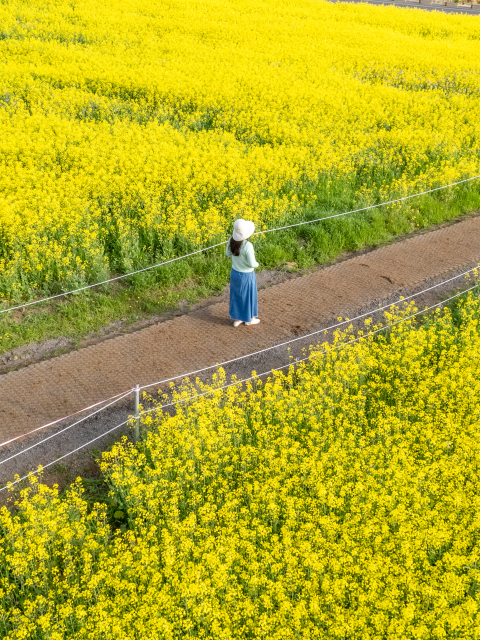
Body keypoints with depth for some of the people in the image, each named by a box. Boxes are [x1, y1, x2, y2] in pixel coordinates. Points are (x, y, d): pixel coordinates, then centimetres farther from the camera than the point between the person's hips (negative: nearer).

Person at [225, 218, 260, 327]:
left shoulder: (231, 240, -13)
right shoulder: (248, 246, -32)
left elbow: (228, 254, 4)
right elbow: (252, 264, -25)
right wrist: (256, 264, -3)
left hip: (234, 273, 6)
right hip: (246, 275, -5)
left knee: (236, 295, 22)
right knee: (247, 296, 17)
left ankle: (236, 319, 36)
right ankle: (249, 319, 37)